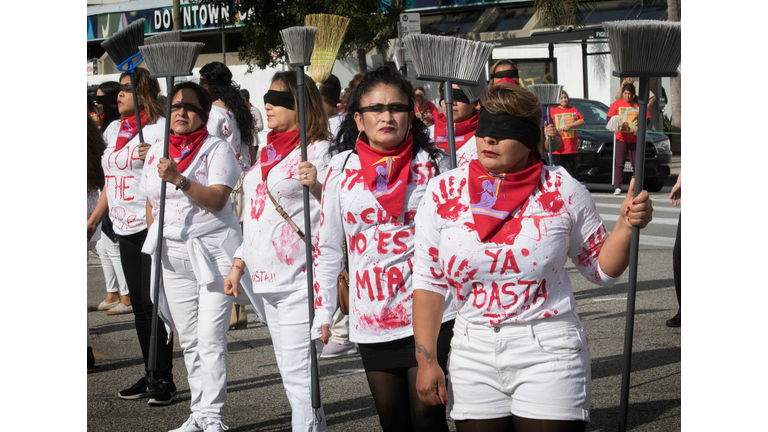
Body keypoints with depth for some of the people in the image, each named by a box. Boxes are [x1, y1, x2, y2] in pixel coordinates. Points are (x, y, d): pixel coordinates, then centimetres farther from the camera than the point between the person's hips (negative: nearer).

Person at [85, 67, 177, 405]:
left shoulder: (160, 127, -6)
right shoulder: (114, 130, 17)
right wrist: (93, 221, 24)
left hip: (153, 224, -8)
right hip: (125, 227, 8)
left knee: (152, 300, -9)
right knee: (138, 302, 9)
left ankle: (163, 380, -2)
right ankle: (150, 376, 16)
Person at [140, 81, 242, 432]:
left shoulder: (216, 148, -4)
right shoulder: (156, 152, 13)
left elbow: (217, 198, -17)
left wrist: (178, 179, -25)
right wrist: (155, 242, 17)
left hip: (212, 252, -5)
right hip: (172, 257, 6)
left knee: (211, 340, -9)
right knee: (188, 341, 9)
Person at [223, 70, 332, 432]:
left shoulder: (317, 149, -8)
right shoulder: (270, 150, 17)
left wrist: (316, 185, -35)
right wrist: (239, 264, 21)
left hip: (299, 279, -9)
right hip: (268, 278, 9)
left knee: (298, 374, -9)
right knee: (290, 374, 13)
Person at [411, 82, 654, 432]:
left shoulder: (563, 190, -3)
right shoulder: (443, 192, 0)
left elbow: (601, 270, 6)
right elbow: (429, 281, 3)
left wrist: (626, 225, -12)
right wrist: (426, 361, 1)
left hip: (550, 354, -2)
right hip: (473, 358, 2)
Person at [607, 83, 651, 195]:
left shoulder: (639, 105, 5)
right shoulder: (617, 104, 5)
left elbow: (646, 119, 5)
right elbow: (609, 119, 4)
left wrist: (638, 127, -12)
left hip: (635, 138, 1)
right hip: (620, 138, 0)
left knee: (636, 164, 3)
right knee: (619, 163, -5)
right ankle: (617, 187, -5)